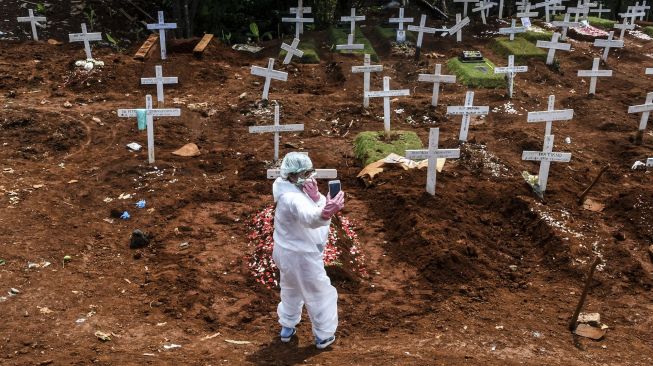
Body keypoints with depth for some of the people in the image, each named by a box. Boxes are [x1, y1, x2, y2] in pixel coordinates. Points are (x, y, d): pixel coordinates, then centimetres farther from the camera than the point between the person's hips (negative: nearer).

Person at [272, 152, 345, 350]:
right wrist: (324, 213, -80)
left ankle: (287, 328, 48)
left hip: (286, 252, 10)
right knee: (320, 295, 12)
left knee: (291, 290, 30)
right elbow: (308, 216, -58)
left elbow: (321, 206, -4)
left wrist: (316, 197, -27)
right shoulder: (293, 198, -35)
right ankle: (324, 335, 29)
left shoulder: (298, 189, -4)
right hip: (302, 256, -10)